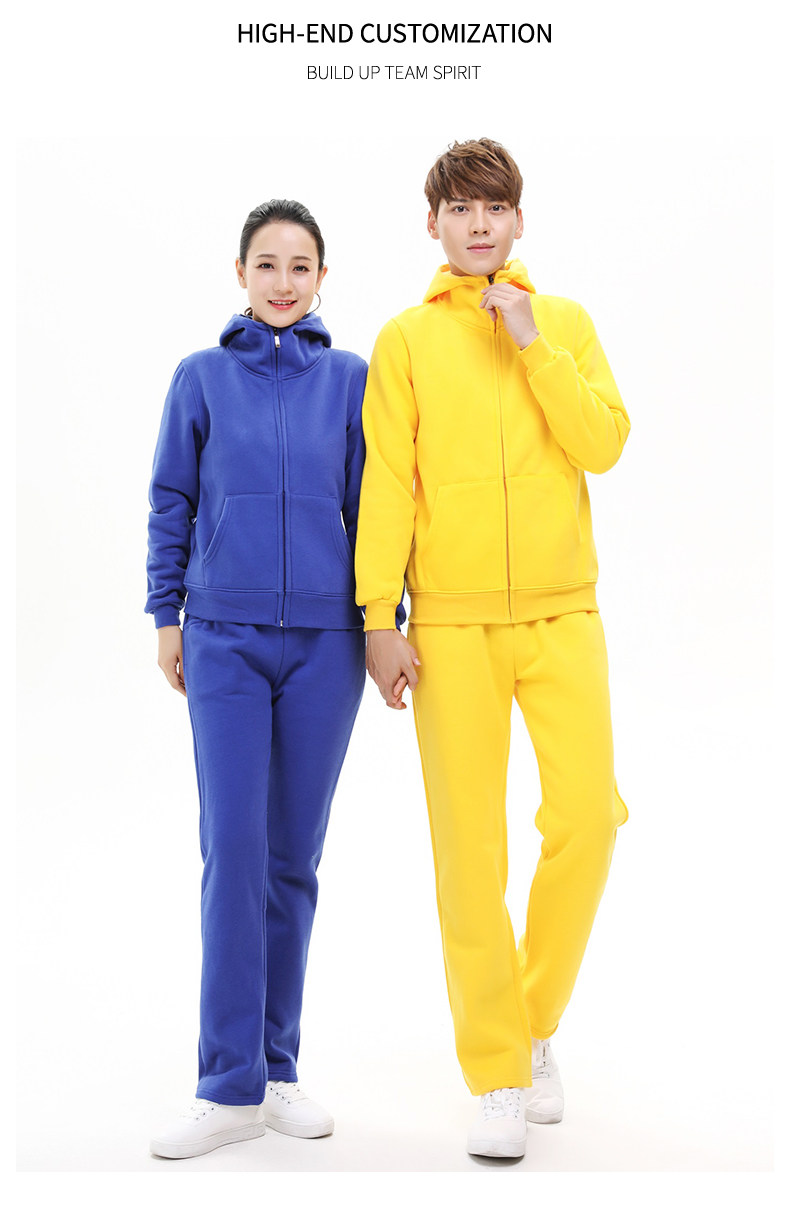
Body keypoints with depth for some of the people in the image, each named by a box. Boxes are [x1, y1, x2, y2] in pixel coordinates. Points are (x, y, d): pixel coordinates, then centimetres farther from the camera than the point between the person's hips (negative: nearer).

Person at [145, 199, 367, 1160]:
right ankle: (231, 1088, 0)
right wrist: (168, 618, 5)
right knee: (233, 848, -6)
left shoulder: (350, 379, 6)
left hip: (325, 641, 1)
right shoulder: (201, 377, 5)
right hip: (225, 638, -1)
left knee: (295, 855, 6)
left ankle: (276, 1070, 17)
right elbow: (172, 503, 9)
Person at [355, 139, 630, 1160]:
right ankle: (497, 1075, 12)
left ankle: (535, 1020, 19)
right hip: (451, 624, -1)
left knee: (587, 817, -6)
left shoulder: (566, 324, 12)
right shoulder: (406, 339, 7)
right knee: (469, 844, -2)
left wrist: (531, 345, -7)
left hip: (562, 614, 2)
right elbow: (386, 482, 2)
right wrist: (379, 618, -5)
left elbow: (604, 443, -1)